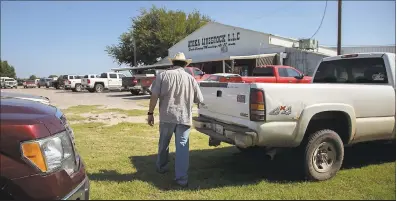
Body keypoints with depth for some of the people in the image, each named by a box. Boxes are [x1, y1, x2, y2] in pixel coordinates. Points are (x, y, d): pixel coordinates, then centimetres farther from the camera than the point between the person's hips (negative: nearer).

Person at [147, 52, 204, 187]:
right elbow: (199, 100, 10)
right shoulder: (191, 78, 6)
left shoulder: (163, 75, 2)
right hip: (184, 117, 0)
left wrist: (150, 113, 2)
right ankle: (182, 178, 0)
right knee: (182, 147, 2)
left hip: (167, 116, 1)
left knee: (163, 144, 20)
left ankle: (161, 167, 40)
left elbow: (154, 96, -5)